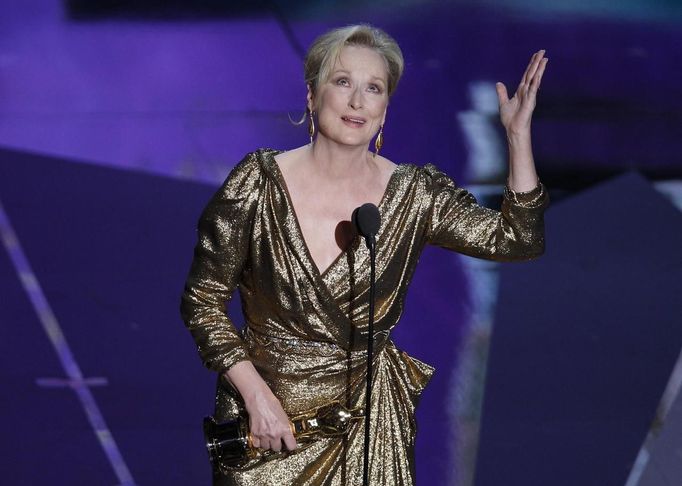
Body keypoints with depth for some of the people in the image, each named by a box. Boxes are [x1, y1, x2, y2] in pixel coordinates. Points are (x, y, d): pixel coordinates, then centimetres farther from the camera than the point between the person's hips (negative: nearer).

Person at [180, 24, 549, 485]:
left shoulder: (416, 195, -5)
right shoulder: (259, 181, -9)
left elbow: (517, 239, -9)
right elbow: (203, 300, -6)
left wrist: (519, 135, -17)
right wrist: (256, 393, -15)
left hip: (367, 421, 1)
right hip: (260, 412, -1)